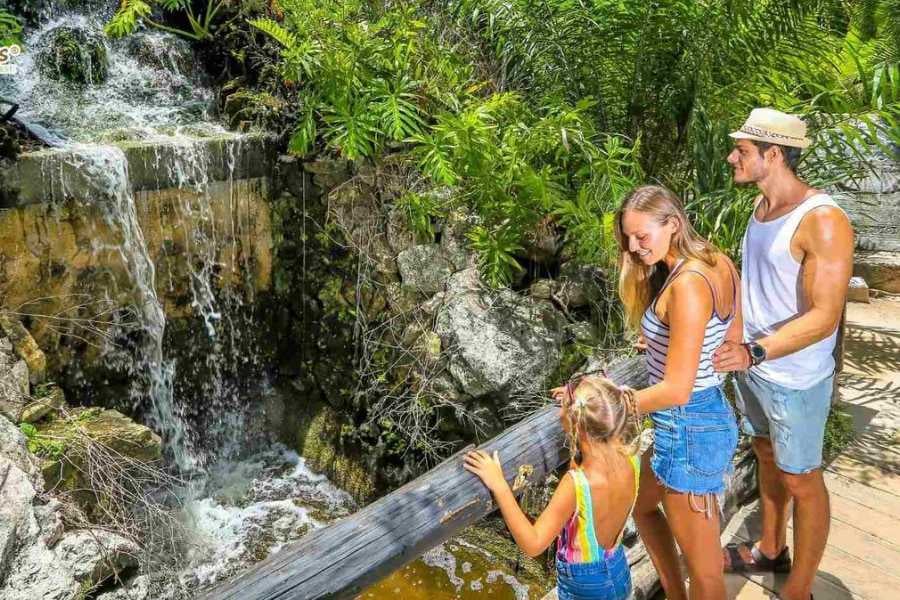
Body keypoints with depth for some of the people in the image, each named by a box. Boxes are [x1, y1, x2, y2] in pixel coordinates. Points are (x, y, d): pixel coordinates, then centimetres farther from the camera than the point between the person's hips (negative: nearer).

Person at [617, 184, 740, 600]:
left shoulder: (687, 284, -26)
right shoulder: (719, 265, 2)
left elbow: (675, 390, -26)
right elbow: (732, 345, 12)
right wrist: (664, 343, 19)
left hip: (688, 426, -10)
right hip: (713, 412, 11)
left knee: (702, 566, 9)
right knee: (640, 502, 30)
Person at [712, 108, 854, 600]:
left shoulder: (822, 221, -24)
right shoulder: (762, 205, 2)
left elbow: (824, 317, -26)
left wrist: (753, 352, -36)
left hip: (794, 377, -8)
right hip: (752, 363, 8)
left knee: (800, 481, 9)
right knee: (767, 459, 23)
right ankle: (770, 551, 45)